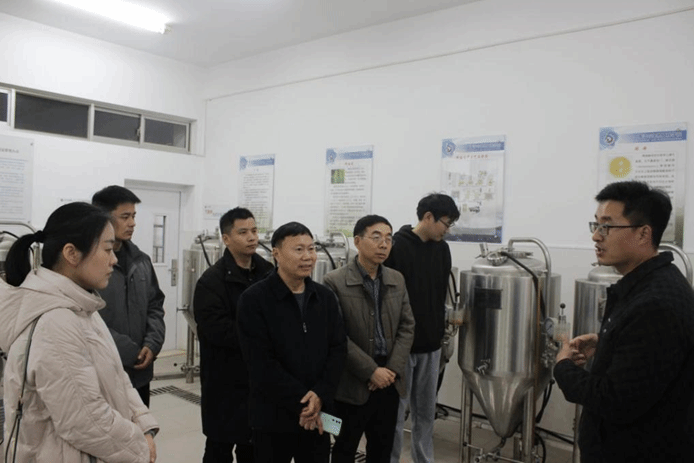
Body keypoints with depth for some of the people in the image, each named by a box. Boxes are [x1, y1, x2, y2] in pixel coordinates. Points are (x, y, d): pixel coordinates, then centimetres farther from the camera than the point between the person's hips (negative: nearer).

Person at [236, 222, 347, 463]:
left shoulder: (325, 296, 5)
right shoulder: (254, 299, -10)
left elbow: (339, 348, 3)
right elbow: (261, 362, -15)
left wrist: (320, 395, -11)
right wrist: (301, 403, -16)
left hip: (318, 415, 4)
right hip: (273, 417, -4)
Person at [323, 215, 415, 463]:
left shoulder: (397, 280, 7)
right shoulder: (334, 282, -11)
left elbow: (407, 326, 6)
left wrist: (393, 369, -5)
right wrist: (371, 371, -15)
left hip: (389, 382, 5)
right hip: (353, 384, -5)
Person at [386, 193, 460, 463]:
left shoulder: (442, 249, 7)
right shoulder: (397, 247, -13)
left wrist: (442, 331, 12)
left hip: (431, 345, 6)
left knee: (426, 412, 16)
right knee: (395, 412, 5)